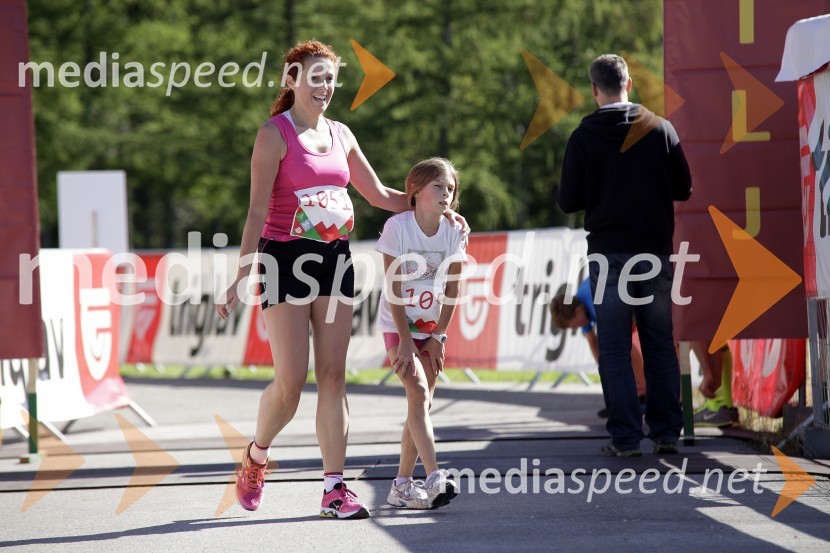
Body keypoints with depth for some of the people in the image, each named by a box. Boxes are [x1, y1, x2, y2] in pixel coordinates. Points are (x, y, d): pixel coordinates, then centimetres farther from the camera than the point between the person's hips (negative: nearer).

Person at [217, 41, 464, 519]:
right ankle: (256, 457, 19)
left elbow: (379, 195, 22)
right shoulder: (275, 134, -6)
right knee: (291, 380, -8)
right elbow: (258, 210, -11)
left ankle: (335, 488, 2)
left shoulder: (340, 135, 12)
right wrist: (242, 278, -18)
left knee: (333, 376, 0)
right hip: (286, 259, -5)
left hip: (334, 260, 5)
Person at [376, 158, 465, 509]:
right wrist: (405, 339, -17)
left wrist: (438, 337, -5)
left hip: (431, 328, 5)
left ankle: (402, 485, 9)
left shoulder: (453, 232, -4)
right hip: (397, 325, -5)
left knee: (422, 402, 3)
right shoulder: (397, 227, -16)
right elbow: (394, 287, -16)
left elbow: (452, 289, 0)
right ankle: (435, 478, -29)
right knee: (418, 392, -19)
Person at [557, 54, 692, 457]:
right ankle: (666, 433, 9)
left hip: (608, 253, -2)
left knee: (615, 349, 1)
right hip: (655, 251, 2)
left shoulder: (583, 138, -5)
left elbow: (568, 201, -3)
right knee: (660, 344, 10)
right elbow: (684, 190, 4)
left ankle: (625, 436, -3)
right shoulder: (660, 130, 0)